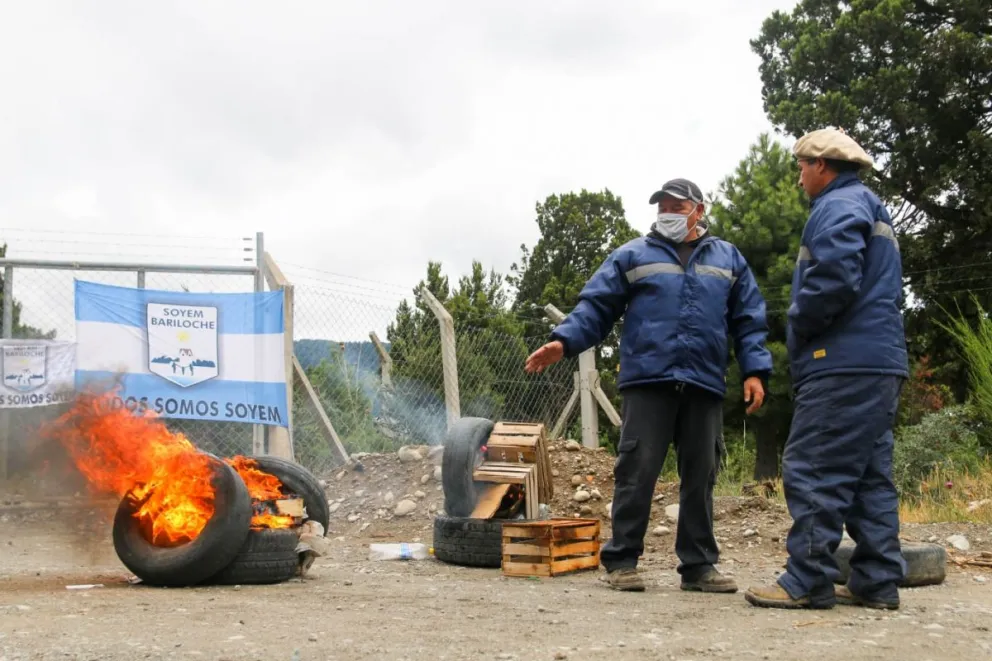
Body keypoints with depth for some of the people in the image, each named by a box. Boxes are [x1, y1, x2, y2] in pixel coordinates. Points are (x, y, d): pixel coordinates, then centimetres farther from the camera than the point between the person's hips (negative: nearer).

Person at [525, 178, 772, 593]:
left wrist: (754, 370, 2)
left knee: (700, 477, 6)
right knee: (636, 471, -4)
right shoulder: (632, 256, 10)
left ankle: (698, 565, 14)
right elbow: (596, 306, 5)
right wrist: (563, 342, -9)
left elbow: (749, 321, 14)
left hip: (705, 385, 2)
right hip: (647, 380, -2)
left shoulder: (728, 259, 16)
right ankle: (621, 560, 5)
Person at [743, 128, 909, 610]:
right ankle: (877, 581, 11)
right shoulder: (874, 213, 25)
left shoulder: (837, 207, -7)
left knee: (813, 471, -9)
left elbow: (834, 279, -22)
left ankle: (807, 582, -9)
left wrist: (798, 328, -7)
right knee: (869, 476, 10)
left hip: (844, 363, -10)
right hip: (880, 361, 10)